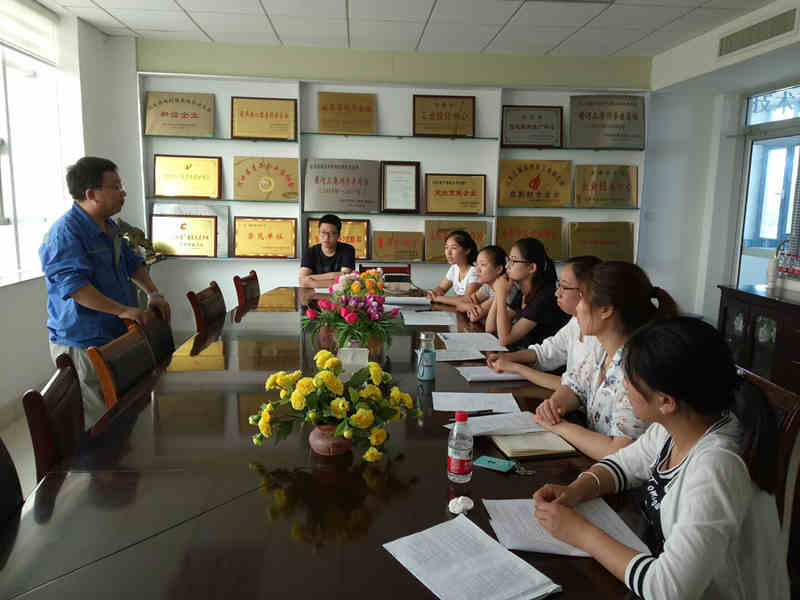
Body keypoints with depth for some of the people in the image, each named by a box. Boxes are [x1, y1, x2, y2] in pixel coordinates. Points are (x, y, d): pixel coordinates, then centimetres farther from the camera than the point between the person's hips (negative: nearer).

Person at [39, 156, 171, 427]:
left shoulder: (109, 227, 13)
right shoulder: (64, 233, -19)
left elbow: (132, 262, 22)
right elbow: (72, 284, -29)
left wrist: (153, 293, 6)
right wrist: (122, 310, -30)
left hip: (114, 338, 9)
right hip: (81, 345, -9)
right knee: (95, 425, -3)